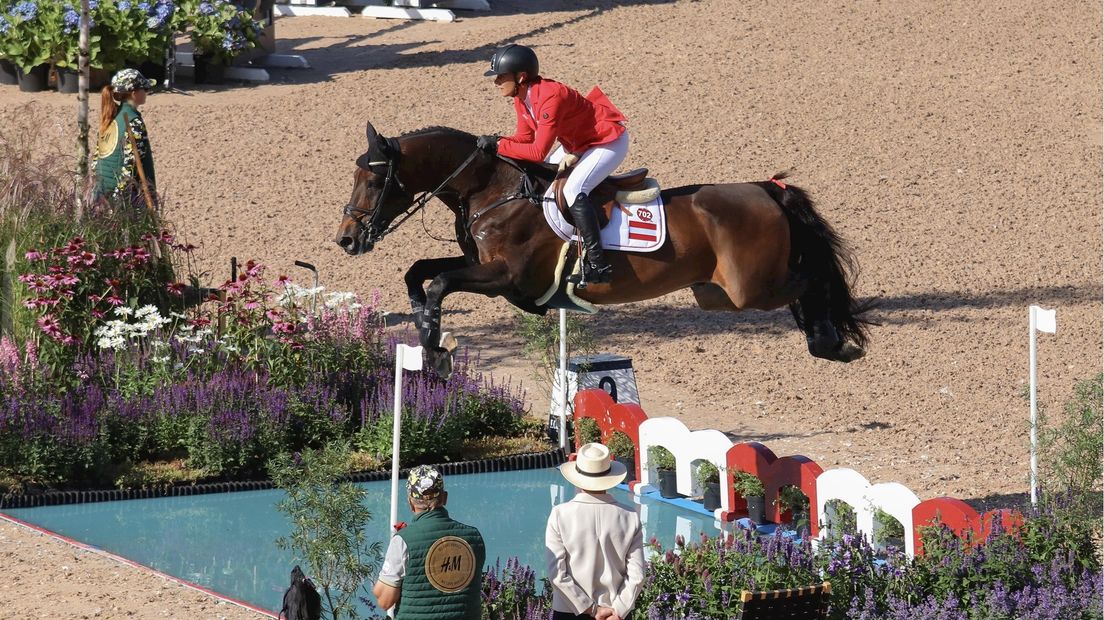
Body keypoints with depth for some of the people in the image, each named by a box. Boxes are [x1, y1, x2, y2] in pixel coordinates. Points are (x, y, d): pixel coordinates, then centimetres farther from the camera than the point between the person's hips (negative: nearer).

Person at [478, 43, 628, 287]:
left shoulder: (550, 97, -34)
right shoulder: (522, 98, -5)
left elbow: (538, 152, -35)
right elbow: (525, 138, 2)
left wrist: (499, 145, -30)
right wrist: (492, 144, -14)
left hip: (610, 141, -10)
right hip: (577, 142, 10)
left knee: (573, 190, -26)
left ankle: (598, 265, -26)